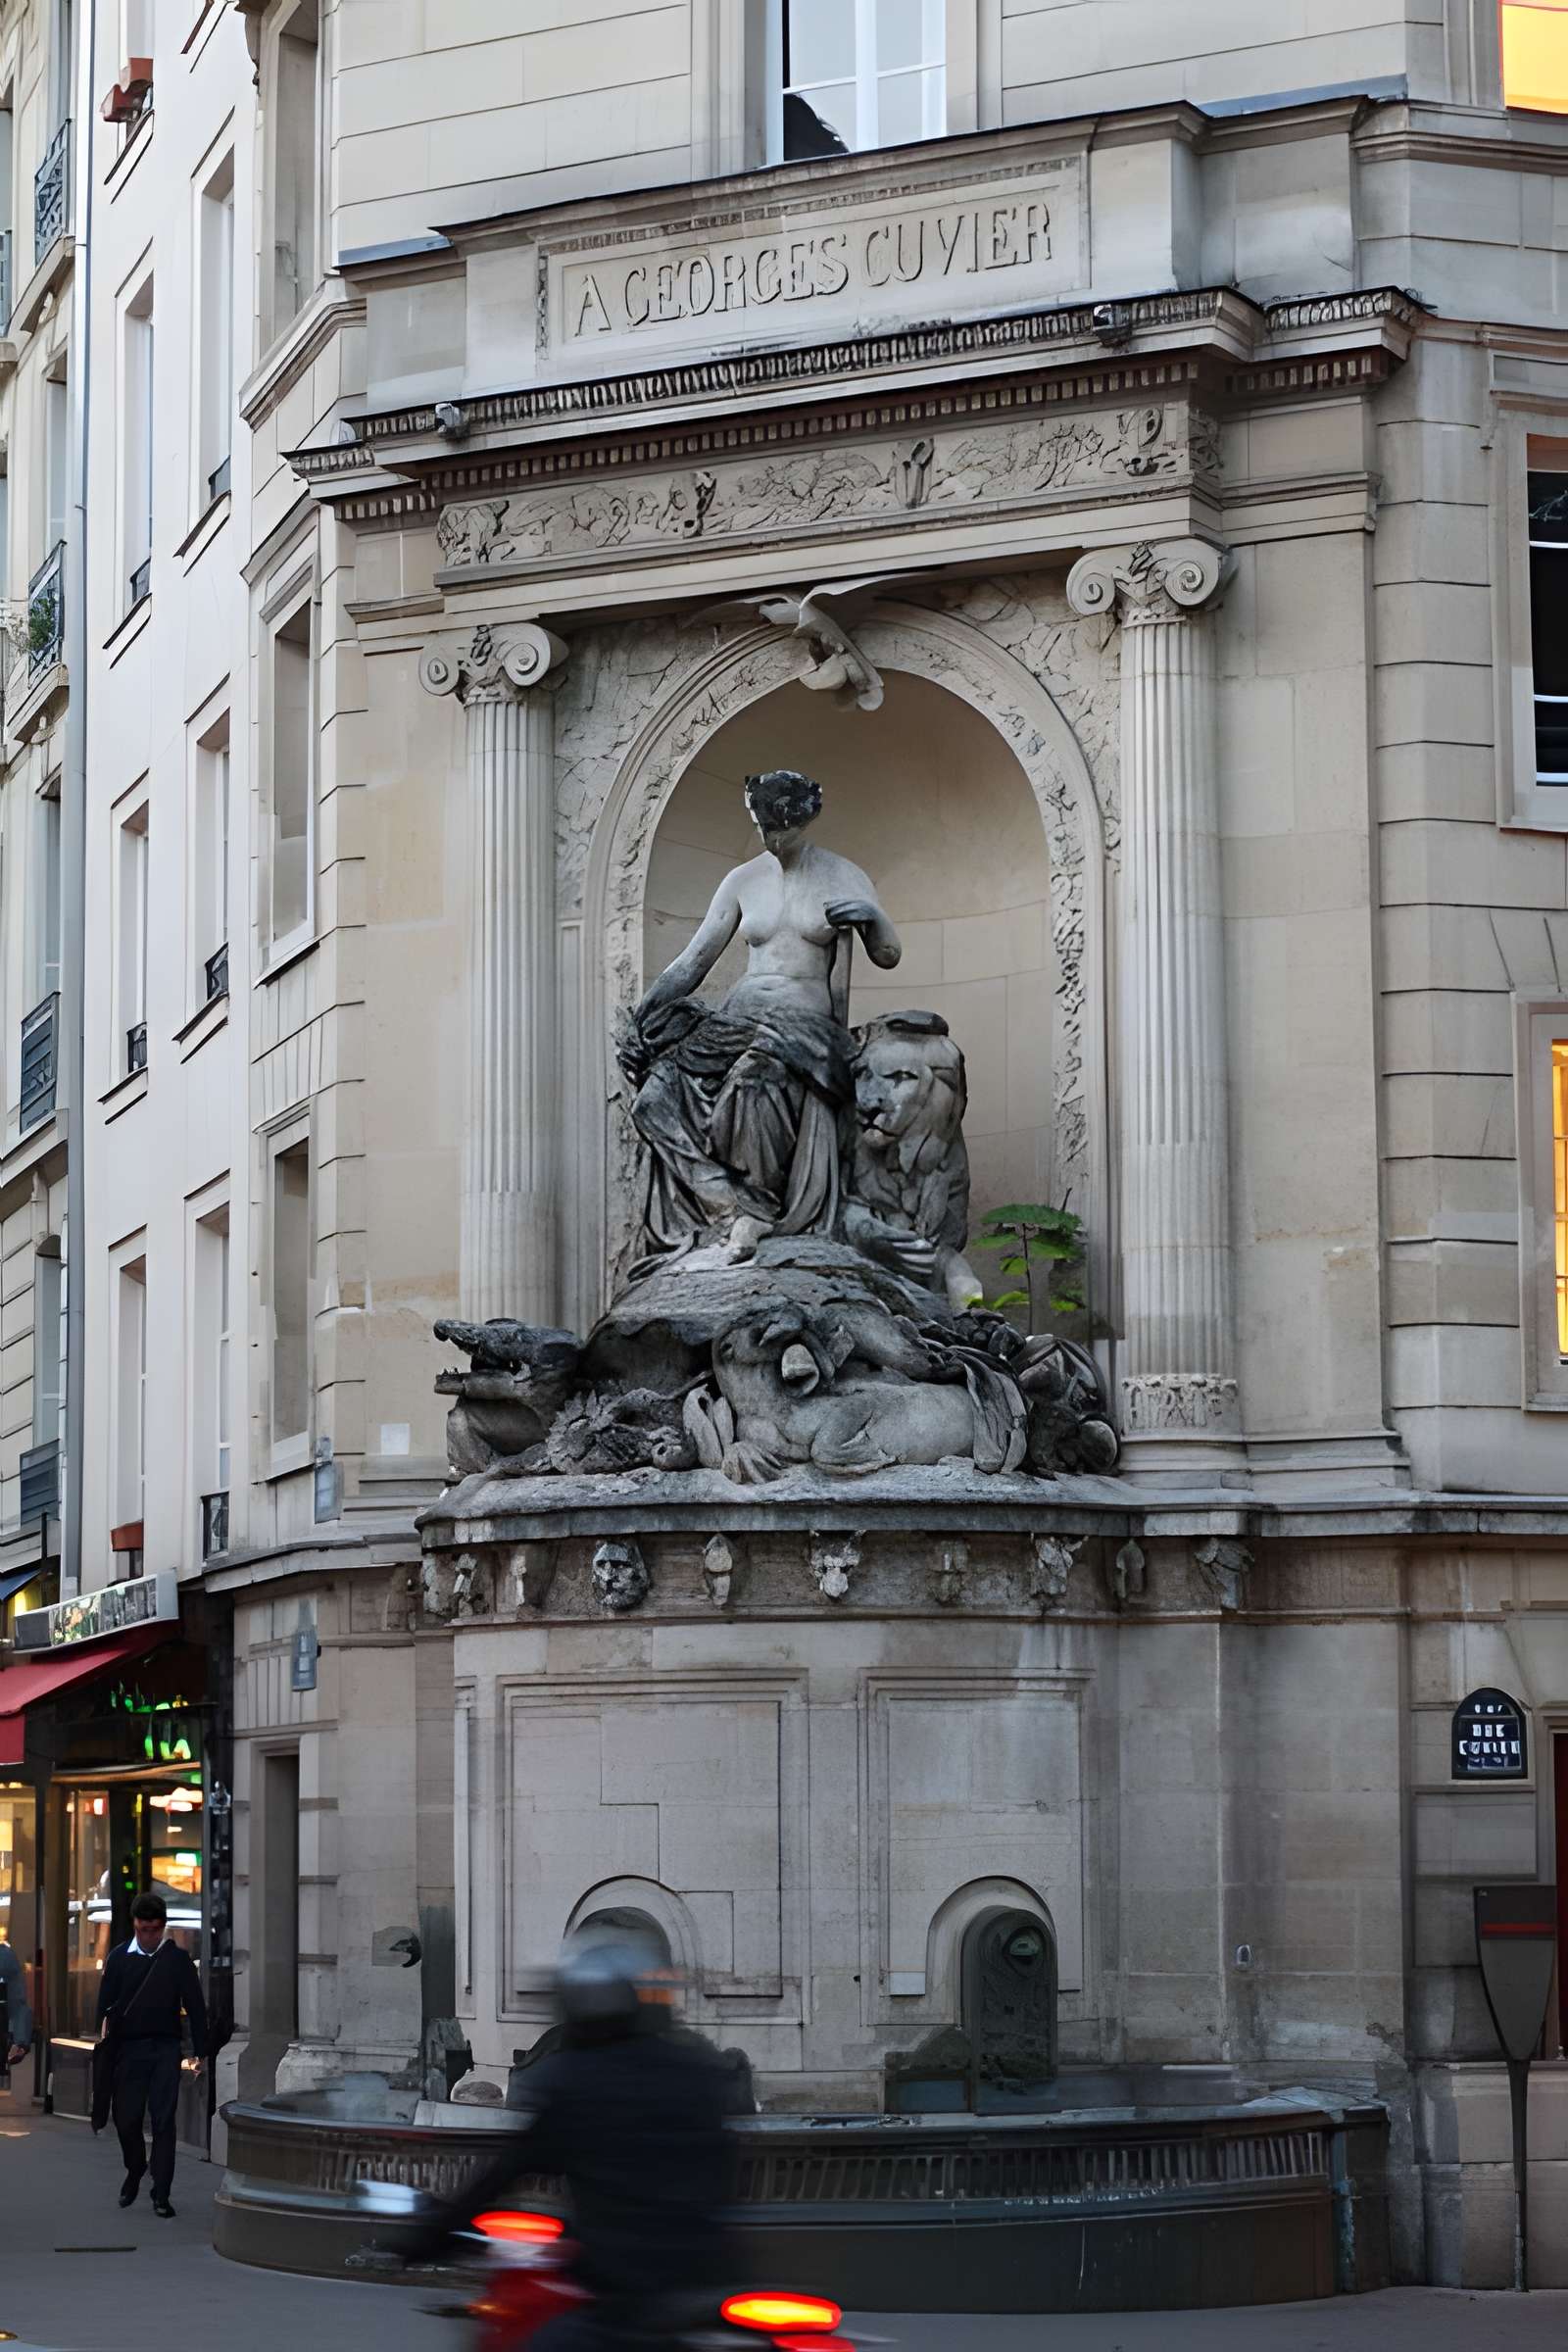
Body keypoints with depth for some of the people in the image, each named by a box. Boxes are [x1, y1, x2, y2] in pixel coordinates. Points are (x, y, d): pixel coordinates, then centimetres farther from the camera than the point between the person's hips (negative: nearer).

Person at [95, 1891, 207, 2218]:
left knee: (163, 2121, -5)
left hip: (165, 2049, -1)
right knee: (126, 2119, 3)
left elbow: (195, 2005, 4)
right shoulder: (119, 1958, 4)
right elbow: (105, 2005, 6)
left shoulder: (178, 1958, 2)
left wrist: (200, 2052, 2)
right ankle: (134, 2171, 31)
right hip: (128, 2049, 1)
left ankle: (161, 2195, -2)